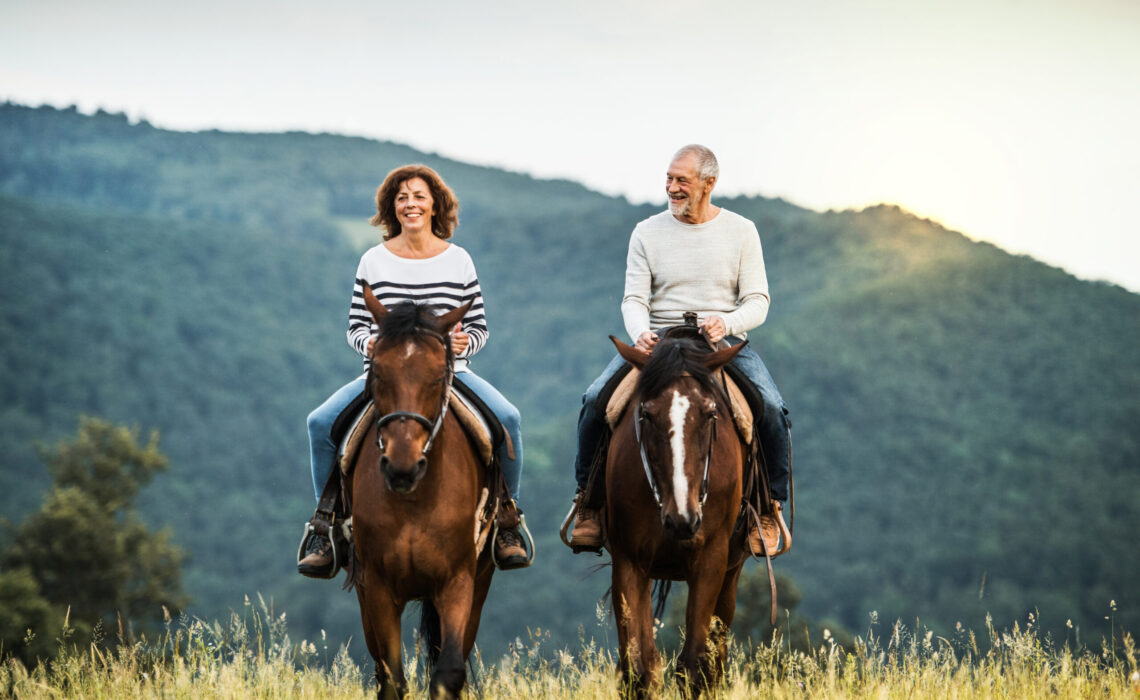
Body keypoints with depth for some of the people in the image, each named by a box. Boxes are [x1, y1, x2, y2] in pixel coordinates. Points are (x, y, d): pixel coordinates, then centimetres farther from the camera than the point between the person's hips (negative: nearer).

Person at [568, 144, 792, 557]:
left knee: (772, 410, -27)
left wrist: (727, 323, -22)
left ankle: (770, 504, -6)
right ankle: (589, 496, -4)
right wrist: (640, 333, -22)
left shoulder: (741, 231, 5)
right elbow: (634, 299, 1)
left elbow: (758, 302, 1)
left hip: (724, 341, -1)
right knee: (595, 400, -23)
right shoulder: (647, 233, 7)